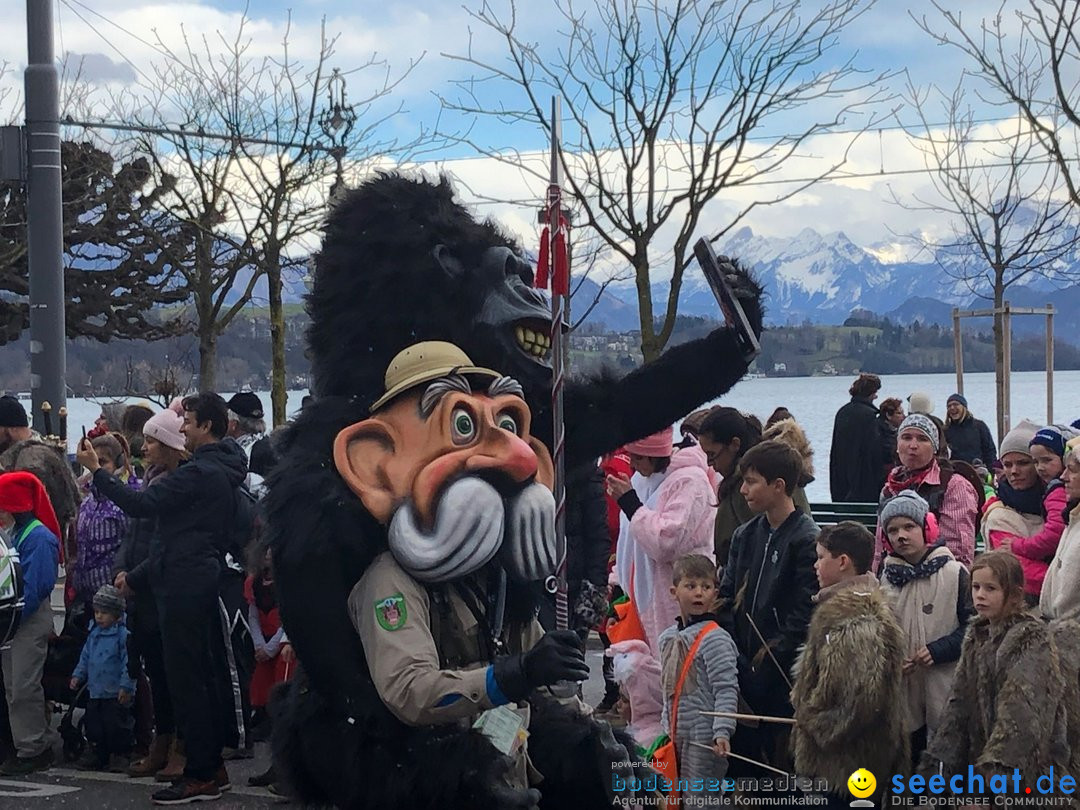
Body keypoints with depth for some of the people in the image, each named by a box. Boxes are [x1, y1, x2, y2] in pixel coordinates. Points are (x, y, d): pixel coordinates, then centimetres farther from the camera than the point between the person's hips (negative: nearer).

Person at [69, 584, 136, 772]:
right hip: (95, 690, 7)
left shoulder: (123, 635, -12)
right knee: (93, 722, 11)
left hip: (116, 693, -7)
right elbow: (85, 657, 23)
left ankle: (121, 754, 8)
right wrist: (78, 675, 13)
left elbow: (129, 663, -15)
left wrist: (126, 686, -19)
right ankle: (97, 753, 24)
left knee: (116, 724, -4)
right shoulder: (94, 634, 12)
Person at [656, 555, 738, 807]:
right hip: (677, 736, 8)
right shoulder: (668, 637, 10)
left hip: (705, 739, -8)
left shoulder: (715, 639, -13)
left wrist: (722, 731, -25)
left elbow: (726, 690, -17)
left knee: (702, 799, -4)